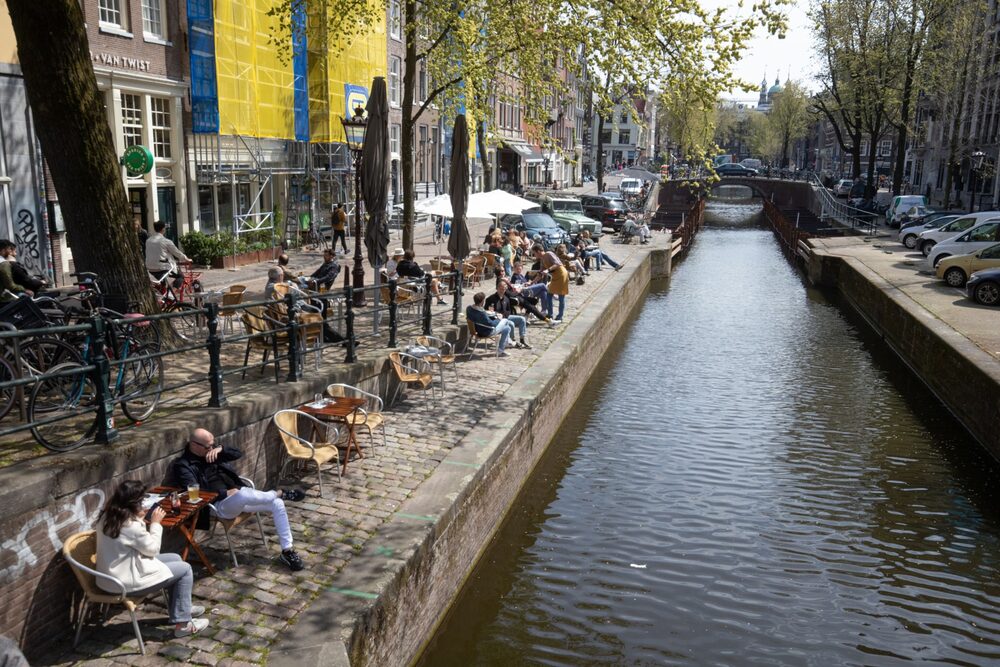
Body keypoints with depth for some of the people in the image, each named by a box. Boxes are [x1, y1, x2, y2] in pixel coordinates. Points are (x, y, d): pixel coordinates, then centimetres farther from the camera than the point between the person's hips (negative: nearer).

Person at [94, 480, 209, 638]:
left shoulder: (107, 515, 0)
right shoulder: (131, 526, -28)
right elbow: (152, 549, -14)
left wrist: (138, 518, 4)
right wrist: (155, 522, -5)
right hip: (125, 582, -9)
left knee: (175, 559, 19)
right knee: (185, 569, 1)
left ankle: (180, 607, 32)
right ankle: (183, 623, 9)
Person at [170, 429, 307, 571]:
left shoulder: (211, 451, 13)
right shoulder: (182, 465, -6)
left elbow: (238, 453, 9)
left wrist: (220, 449, -9)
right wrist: (225, 493, -20)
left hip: (238, 495, 7)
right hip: (219, 504, -7)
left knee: (277, 503, -10)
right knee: (244, 494, -40)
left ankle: (287, 550, -4)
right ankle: (280, 493, -11)